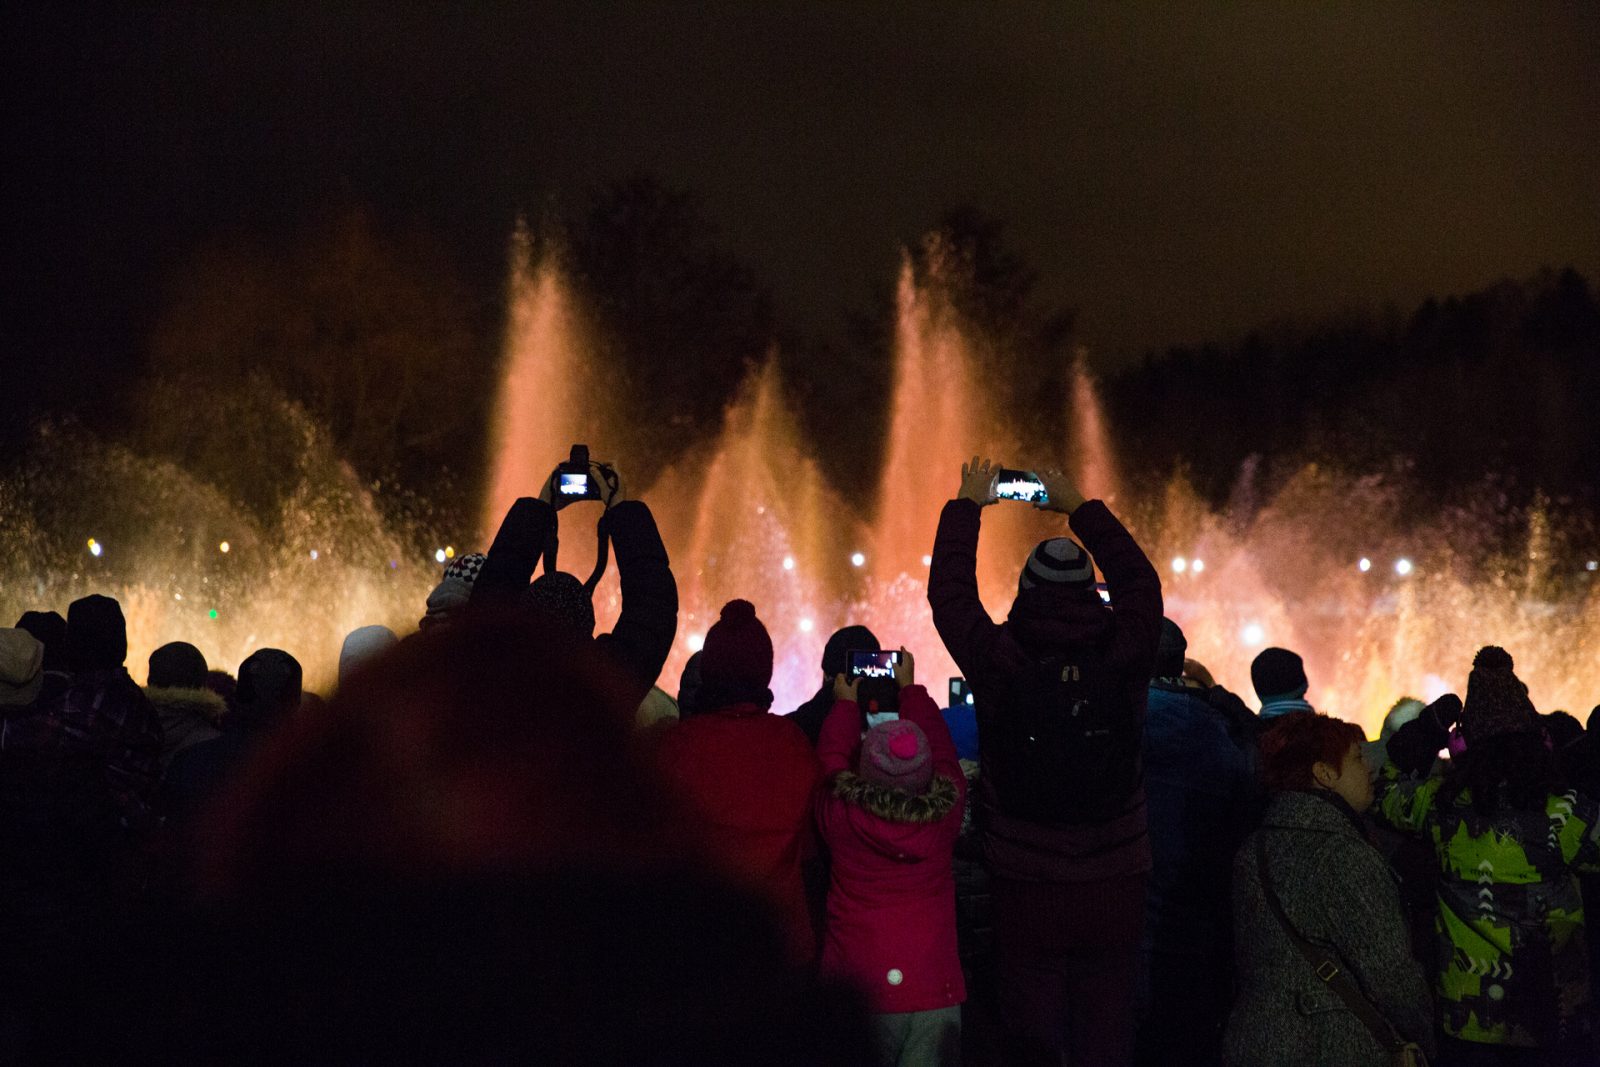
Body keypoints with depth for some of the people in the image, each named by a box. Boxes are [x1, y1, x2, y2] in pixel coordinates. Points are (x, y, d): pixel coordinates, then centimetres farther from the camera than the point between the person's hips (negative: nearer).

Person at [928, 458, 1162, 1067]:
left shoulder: (1001, 664, -13)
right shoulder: (1122, 661, -8)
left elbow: (949, 592, 4)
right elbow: (1140, 580, 11)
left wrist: (967, 504, 17)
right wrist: (1080, 507, 22)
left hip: (1026, 897, -1)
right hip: (1114, 896, 1)